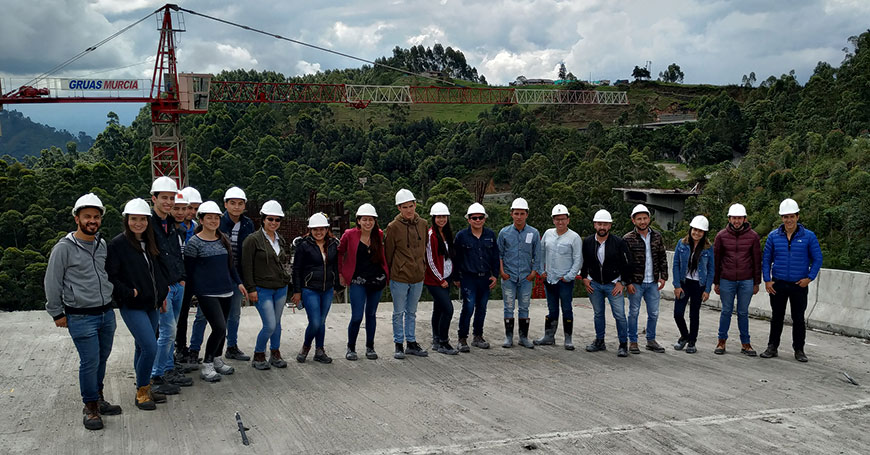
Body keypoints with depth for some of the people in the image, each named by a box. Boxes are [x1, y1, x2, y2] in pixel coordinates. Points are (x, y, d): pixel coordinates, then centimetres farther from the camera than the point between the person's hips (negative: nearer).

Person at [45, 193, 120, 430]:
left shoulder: (102, 244, 9)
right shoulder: (64, 248, -9)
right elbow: (52, 284, -4)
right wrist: (57, 313, -3)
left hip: (106, 313, 6)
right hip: (81, 317, -6)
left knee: (102, 359, 13)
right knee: (90, 362, -6)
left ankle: (98, 398, 29)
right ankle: (90, 408, 8)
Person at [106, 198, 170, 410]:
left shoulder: (150, 243, 10)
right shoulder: (118, 244, -11)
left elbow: (159, 270, 21)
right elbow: (110, 277, -13)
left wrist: (163, 293, 12)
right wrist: (129, 293, -17)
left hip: (151, 305, 7)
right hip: (132, 306, -7)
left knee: (142, 347, 16)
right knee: (150, 348, -14)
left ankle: (145, 389, 26)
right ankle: (141, 392, 2)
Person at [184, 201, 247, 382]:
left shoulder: (223, 239, 10)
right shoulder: (194, 243, -8)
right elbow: (189, 270, -4)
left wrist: (238, 282, 16)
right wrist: (194, 291, -3)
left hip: (225, 291, 6)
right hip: (206, 293, -6)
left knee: (221, 328, 13)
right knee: (219, 328, -16)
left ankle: (217, 360, 31)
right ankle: (206, 366, -3)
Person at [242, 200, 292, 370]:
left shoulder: (281, 240, 11)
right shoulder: (253, 239, -9)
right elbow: (246, 266, -10)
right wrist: (251, 289, -13)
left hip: (281, 288, 6)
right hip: (262, 289, -6)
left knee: (277, 323, 12)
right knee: (270, 325, -9)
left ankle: (275, 354, 26)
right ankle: (258, 355, 10)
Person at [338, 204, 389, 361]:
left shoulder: (379, 235, 1)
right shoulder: (350, 235, -7)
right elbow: (339, 253, 5)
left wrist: (386, 275, 12)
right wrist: (341, 274, 5)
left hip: (377, 280, 3)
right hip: (357, 281, -3)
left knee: (371, 314, 12)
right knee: (357, 317, -8)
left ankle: (370, 347, 24)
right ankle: (351, 348, 11)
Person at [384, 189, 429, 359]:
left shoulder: (423, 224, 3)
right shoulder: (393, 227, -10)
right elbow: (388, 252, -3)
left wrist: (423, 268, 13)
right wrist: (389, 274, 1)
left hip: (418, 277, 4)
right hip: (399, 277, -4)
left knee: (412, 312, 16)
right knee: (399, 312, 7)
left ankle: (412, 343, 25)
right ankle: (399, 344, 17)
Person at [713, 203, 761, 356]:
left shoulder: (753, 236, 0)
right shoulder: (722, 236, 0)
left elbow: (757, 261, 5)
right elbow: (716, 260, 5)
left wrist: (756, 283, 4)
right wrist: (716, 282, 4)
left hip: (746, 281, 0)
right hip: (726, 281, 0)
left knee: (743, 312, 7)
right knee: (726, 311, 6)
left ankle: (745, 343, 16)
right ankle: (722, 341, 18)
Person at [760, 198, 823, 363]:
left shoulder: (809, 236, -2)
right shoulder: (773, 236, 2)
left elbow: (817, 258, 3)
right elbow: (766, 259, 6)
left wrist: (809, 278, -7)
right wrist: (767, 280, -1)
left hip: (799, 285, -1)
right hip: (778, 284, 1)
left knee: (799, 318, 7)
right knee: (776, 317, 9)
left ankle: (799, 349, 18)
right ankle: (772, 347, 19)